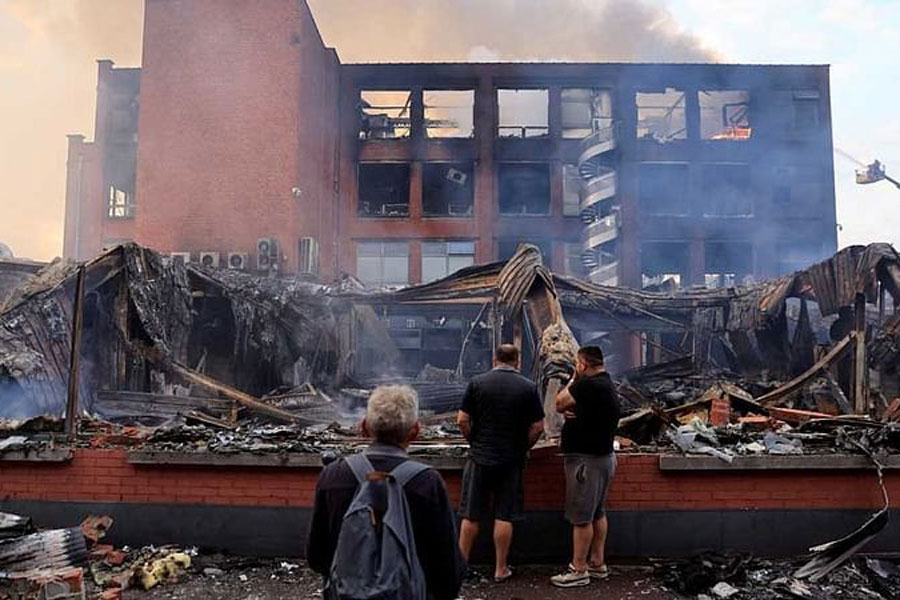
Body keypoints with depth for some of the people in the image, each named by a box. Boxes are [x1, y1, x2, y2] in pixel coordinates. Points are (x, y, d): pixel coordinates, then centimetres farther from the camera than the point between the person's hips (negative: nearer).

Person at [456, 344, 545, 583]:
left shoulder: (477, 383, -3)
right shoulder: (529, 387, -3)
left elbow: (462, 420, -5)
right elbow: (537, 427, -4)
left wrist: (475, 442, 9)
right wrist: (523, 447, 10)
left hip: (479, 458, 0)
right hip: (511, 460, 0)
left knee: (471, 516, 9)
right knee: (504, 516, 8)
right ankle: (500, 569, 16)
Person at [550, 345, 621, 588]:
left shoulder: (589, 385, -22)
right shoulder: (606, 384, 11)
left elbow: (559, 402, -13)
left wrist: (573, 380, -2)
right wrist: (570, 412, -7)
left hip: (587, 459, -10)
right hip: (602, 456, 10)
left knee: (581, 517, -3)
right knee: (597, 513, 16)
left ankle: (578, 570, 5)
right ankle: (598, 563, 25)